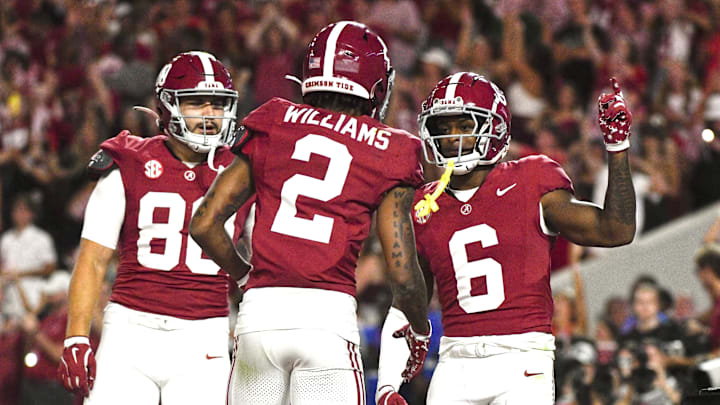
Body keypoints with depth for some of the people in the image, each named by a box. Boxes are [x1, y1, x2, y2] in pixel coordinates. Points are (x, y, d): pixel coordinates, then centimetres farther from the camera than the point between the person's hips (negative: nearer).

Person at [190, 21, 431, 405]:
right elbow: (402, 273, 2)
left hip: (260, 313, 3)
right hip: (328, 316, -3)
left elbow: (204, 224, 11)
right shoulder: (388, 153, 6)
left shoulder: (271, 126, 12)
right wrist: (419, 330, 22)